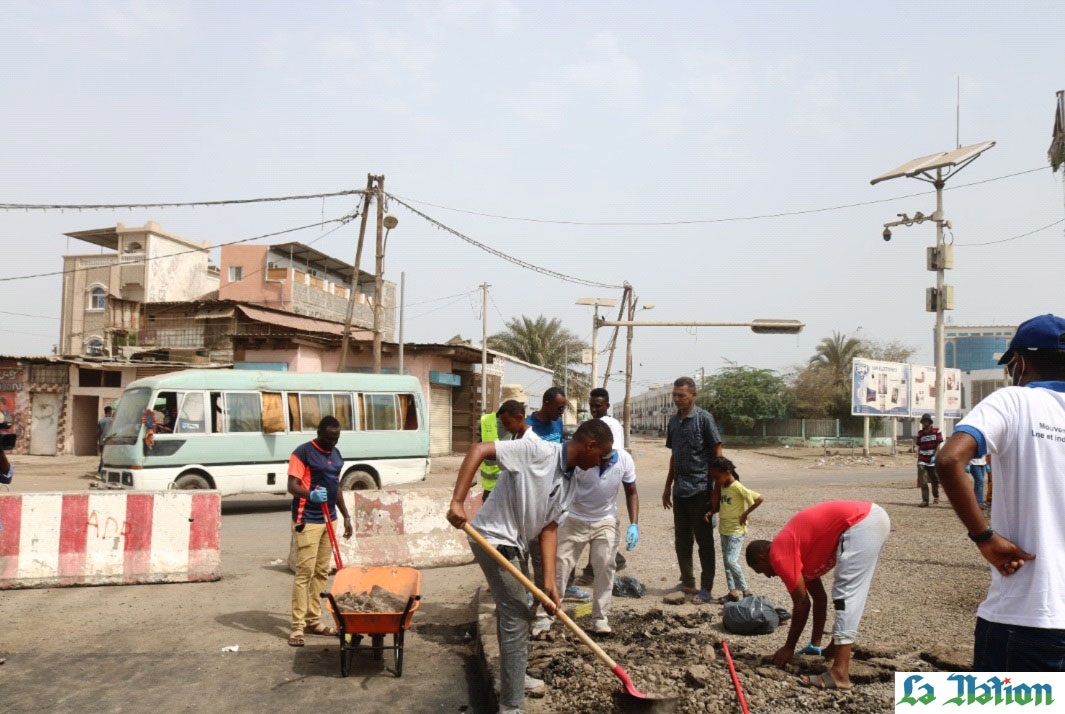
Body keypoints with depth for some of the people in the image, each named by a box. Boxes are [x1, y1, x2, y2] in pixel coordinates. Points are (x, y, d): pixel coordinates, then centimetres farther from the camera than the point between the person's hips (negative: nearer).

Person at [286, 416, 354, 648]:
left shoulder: (336, 455, 13)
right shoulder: (303, 452, -10)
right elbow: (292, 486, -16)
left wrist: (346, 516, 18)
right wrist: (311, 494, -36)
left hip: (329, 520, 7)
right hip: (307, 521, -7)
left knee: (321, 572, 10)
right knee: (305, 572, -7)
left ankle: (313, 620, 19)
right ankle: (297, 626, -2)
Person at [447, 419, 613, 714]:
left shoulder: (568, 482, 3)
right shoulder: (537, 450, -23)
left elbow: (549, 528, 3)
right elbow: (478, 450, -28)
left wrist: (549, 580, -5)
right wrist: (457, 501, -35)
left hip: (513, 544, 10)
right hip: (494, 540, -9)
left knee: (512, 612, 25)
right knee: (517, 618, -5)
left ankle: (513, 676, 45)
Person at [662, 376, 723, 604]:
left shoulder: (703, 418, -8)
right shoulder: (673, 421, 11)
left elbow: (717, 454, -8)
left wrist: (717, 490, -12)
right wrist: (668, 487, 18)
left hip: (700, 489, -6)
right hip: (679, 490, 6)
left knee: (704, 540, 2)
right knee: (681, 540, 12)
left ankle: (705, 588, 11)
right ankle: (687, 583, 25)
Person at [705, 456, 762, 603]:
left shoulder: (738, 488, -18)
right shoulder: (722, 487, 6)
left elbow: (759, 498, -20)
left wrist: (745, 514, -16)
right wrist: (711, 513, 2)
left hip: (736, 531, -9)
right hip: (724, 530, 9)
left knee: (731, 560, -13)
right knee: (726, 561, 10)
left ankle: (744, 590, -1)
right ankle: (733, 591, 16)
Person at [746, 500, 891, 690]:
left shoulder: (779, 554, -3)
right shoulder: (796, 550, 22)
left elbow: (802, 603, -2)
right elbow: (819, 597, 28)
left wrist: (789, 647, 8)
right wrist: (815, 644, 33)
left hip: (861, 523, -10)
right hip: (875, 516, 10)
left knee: (845, 594, -10)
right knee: (852, 595, 21)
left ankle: (839, 673, -12)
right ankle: (837, 649, 31)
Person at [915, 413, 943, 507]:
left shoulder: (936, 431, -1)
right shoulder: (920, 433, 8)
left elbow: (938, 445, -4)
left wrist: (934, 456, -14)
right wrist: (918, 457, 8)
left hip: (933, 460, -1)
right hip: (922, 460, 2)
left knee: (934, 480, 10)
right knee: (923, 481, -7)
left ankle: (936, 497, 34)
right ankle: (925, 500, -6)